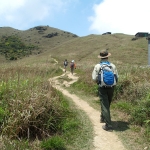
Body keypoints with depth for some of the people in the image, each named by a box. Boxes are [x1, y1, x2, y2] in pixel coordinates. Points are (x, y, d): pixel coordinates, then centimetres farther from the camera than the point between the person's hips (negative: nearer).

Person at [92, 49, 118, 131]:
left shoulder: (97, 66, -7)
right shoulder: (113, 66, -2)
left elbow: (94, 78, -7)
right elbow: (116, 77, 0)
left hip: (102, 88, -3)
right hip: (111, 88, 3)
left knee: (105, 105, 1)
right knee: (107, 104, 21)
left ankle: (108, 125, 0)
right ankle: (103, 118, 42)